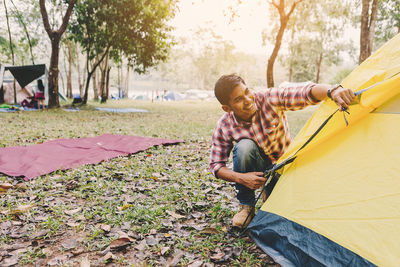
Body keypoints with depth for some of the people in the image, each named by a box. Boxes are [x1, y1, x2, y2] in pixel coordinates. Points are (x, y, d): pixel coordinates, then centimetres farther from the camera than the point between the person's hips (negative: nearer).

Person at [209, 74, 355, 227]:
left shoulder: (270, 99, -24)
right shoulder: (224, 126, -20)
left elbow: (306, 93, -36)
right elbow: (216, 165, -14)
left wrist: (332, 90, -58)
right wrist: (240, 178, -31)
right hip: (256, 170, 0)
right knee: (244, 146, -34)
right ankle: (246, 206, -14)